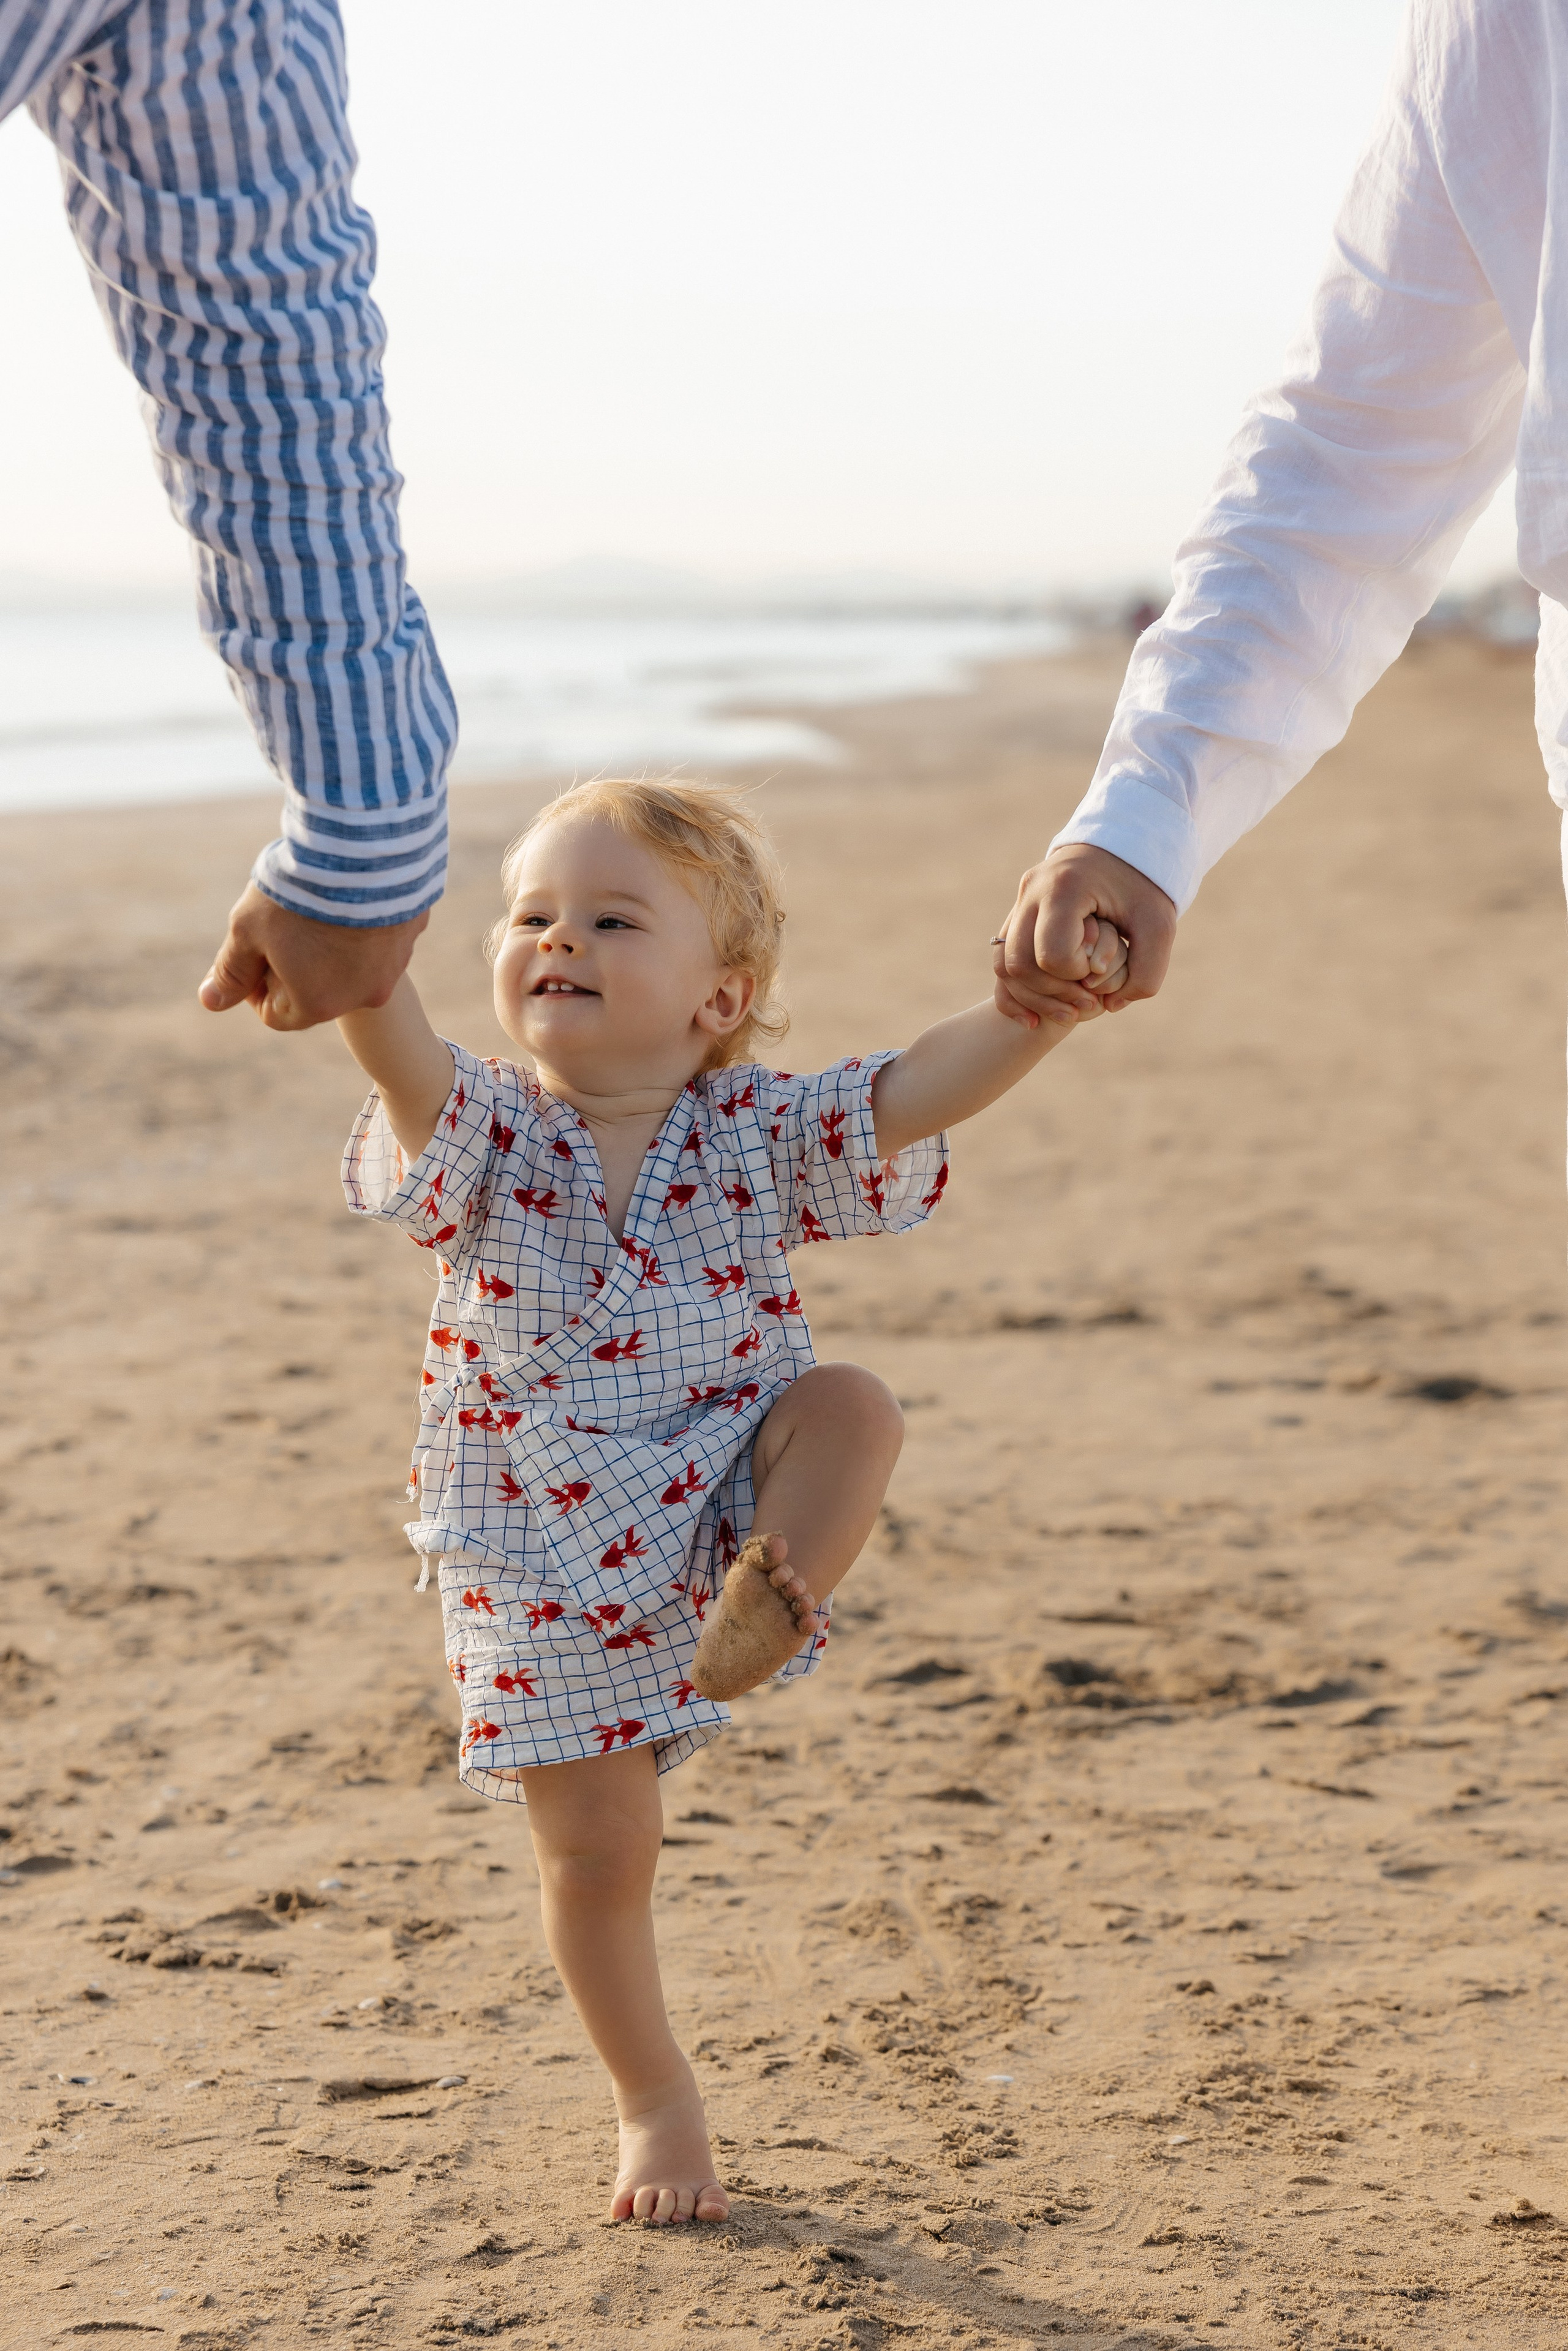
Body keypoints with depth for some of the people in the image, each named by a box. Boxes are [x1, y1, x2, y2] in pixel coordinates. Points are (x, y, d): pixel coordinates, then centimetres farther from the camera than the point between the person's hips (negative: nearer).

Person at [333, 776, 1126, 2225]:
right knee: (597, 1848, 4)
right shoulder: (490, 1138, -11)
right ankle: (656, 2103, 25)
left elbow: (912, 1093, -21)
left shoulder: (758, 1136, -7)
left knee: (853, 1409, -27)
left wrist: (1033, 1015, -40)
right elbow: (412, 1073, -33)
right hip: (545, 1562, -1)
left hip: (724, 1500, 1)